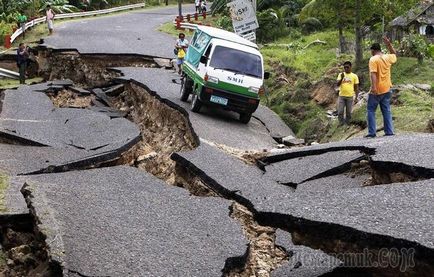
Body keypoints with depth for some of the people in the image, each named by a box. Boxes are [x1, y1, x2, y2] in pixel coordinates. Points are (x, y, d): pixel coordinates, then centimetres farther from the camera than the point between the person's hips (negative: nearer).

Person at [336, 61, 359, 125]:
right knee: (340, 112, -1)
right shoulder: (341, 74, 4)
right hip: (341, 96, 1)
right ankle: (341, 125, 9)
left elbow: (356, 88, 4)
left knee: (348, 113, 4)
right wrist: (342, 78, -23)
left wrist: (356, 97, -2)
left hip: (350, 97, -1)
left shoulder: (354, 76, 2)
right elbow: (338, 84, -6)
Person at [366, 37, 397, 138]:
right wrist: (389, 45, 22)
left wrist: (373, 86, -29)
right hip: (386, 89, 6)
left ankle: (372, 132, -3)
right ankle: (389, 131, 7)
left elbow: (373, 73, -23)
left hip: (376, 90, -6)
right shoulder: (388, 58, 7)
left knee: (371, 110, 2)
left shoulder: (373, 59, -12)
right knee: (387, 111, 10)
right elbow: (394, 54, 31)